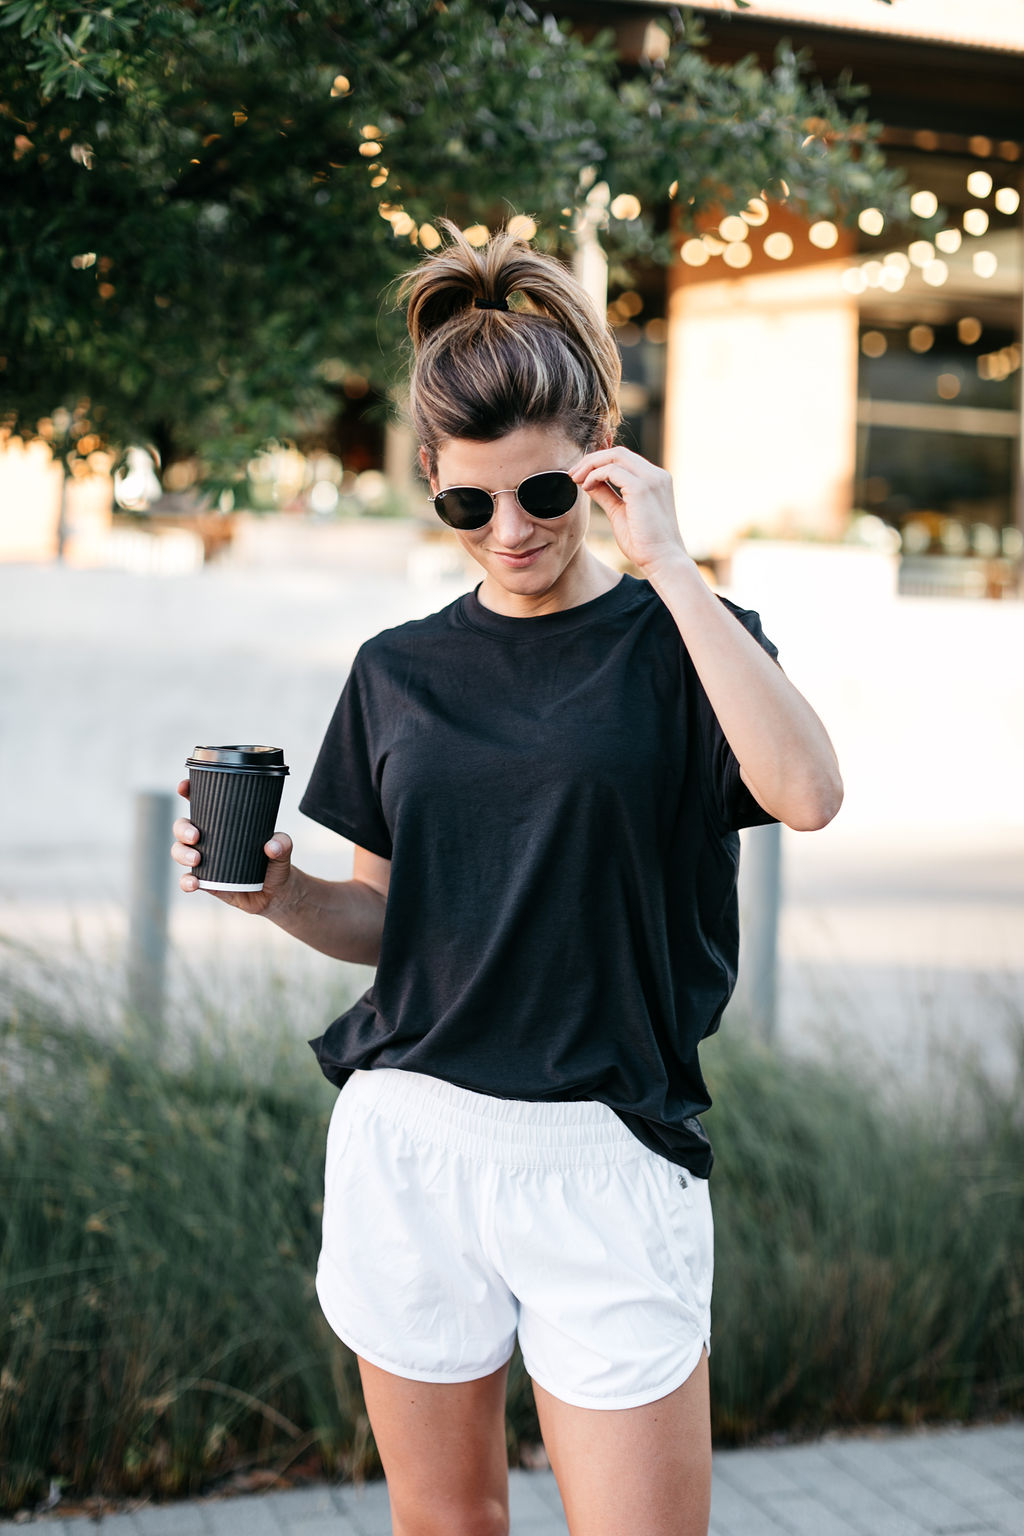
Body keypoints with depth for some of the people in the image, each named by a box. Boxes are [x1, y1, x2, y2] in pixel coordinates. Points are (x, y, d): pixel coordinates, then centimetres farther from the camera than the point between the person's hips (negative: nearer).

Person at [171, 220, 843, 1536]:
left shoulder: (681, 641, -1)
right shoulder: (398, 673, 8)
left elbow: (806, 791, -22)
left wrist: (665, 562, -20)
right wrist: (280, 894, -5)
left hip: (606, 1160, -3)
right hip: (409, 1140, 3)